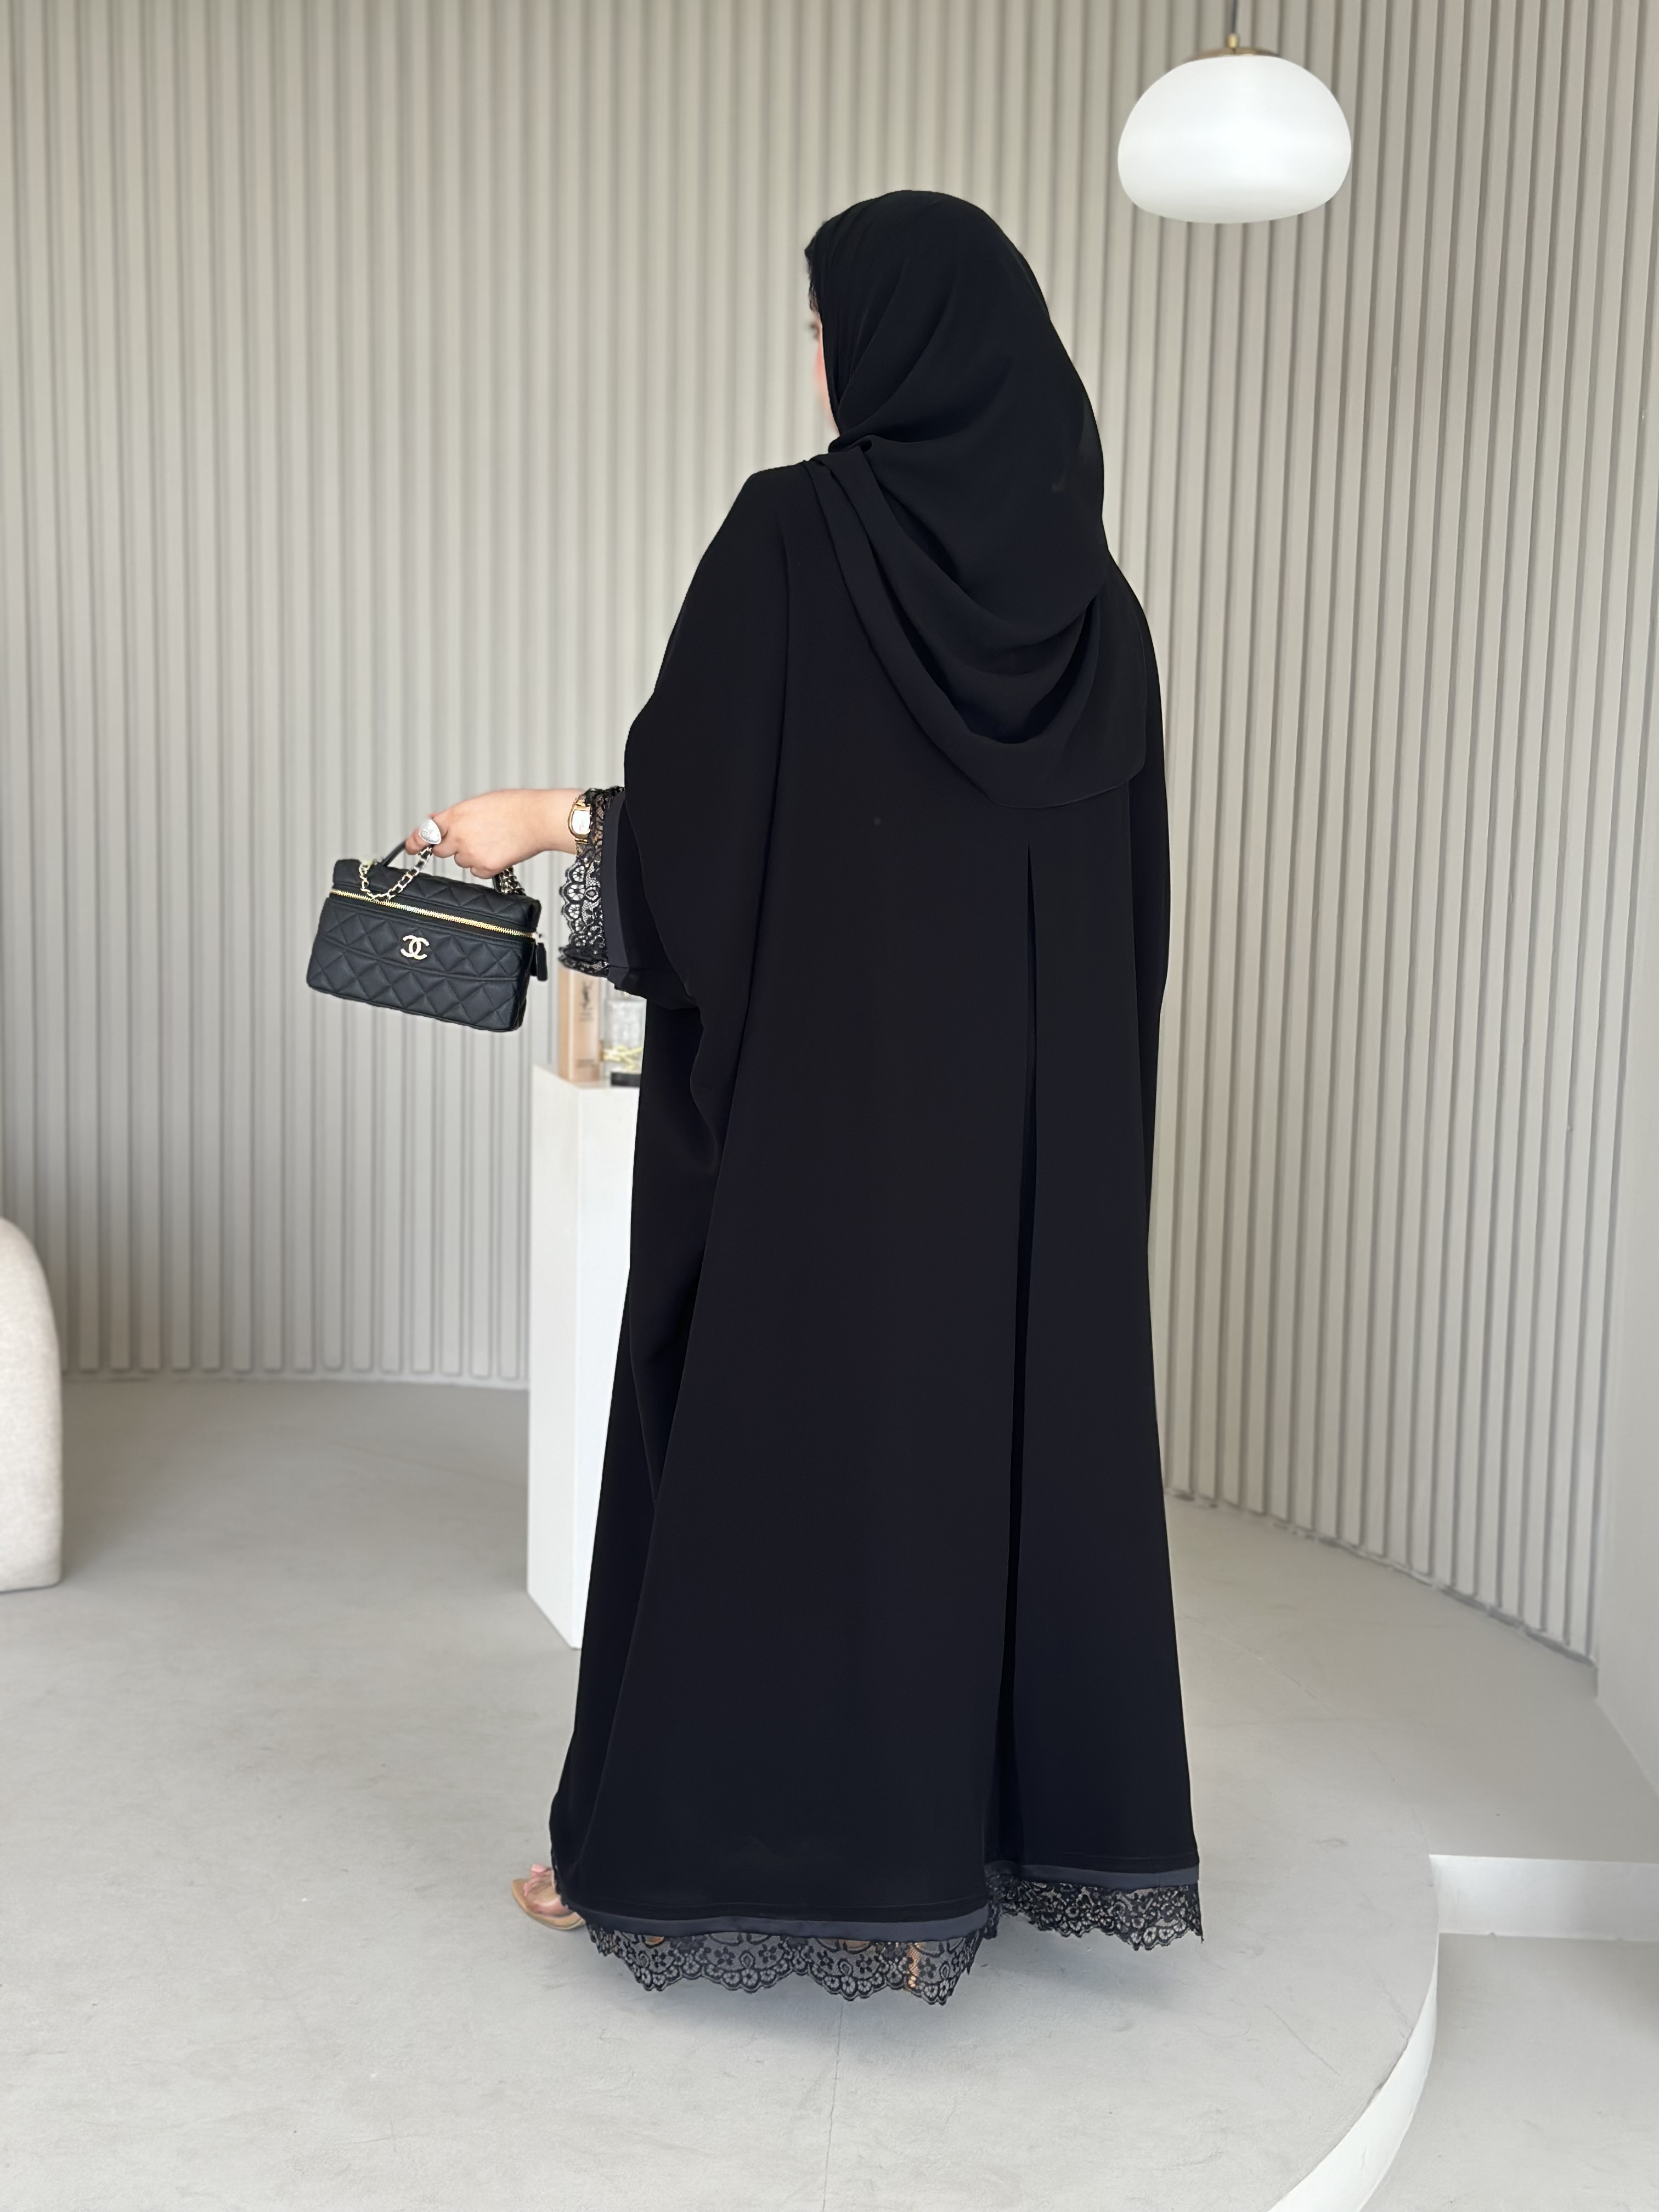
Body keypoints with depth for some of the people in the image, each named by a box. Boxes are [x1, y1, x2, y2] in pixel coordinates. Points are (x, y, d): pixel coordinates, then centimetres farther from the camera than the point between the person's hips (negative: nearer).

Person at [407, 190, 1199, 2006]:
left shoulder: (793, 530, -11)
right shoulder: (1083, 577, 6)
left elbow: (693, 817, -13)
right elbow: (1133, 880, 9)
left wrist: (541, 822, 5)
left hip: (822, 1088, -5)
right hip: (1038, 1102, 6)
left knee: (777, 1424, 3)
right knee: (1006, 1417, 13)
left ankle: (694, 1847, 16)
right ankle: (1043, 1821, 24)